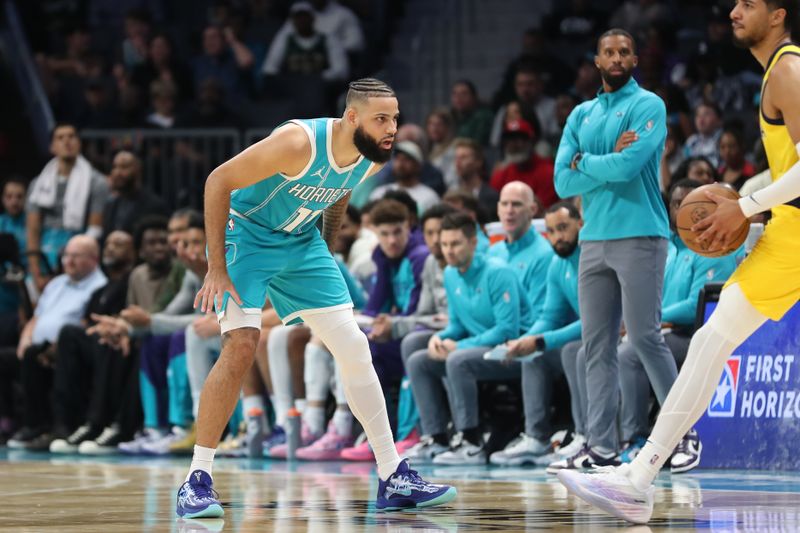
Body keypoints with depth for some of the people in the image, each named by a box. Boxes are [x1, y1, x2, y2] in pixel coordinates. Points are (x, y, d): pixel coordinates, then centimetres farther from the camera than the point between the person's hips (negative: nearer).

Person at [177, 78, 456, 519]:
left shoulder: (372, 160, -9)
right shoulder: (299, 143, -31)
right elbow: (218, 180, -26)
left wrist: (326, 257, 17)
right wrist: (217, 268, -26)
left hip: (302, 243, 7)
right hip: (247, 235, -7)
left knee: (355, 349, 1)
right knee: (241, 344, -25)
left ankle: (394, 480, 9)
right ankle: (196, 480, -16)